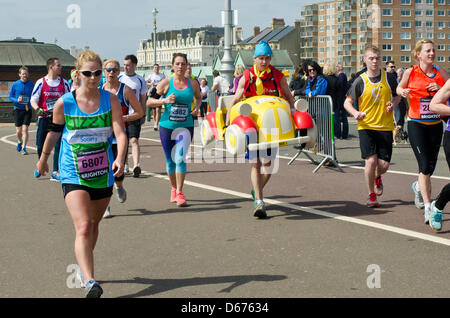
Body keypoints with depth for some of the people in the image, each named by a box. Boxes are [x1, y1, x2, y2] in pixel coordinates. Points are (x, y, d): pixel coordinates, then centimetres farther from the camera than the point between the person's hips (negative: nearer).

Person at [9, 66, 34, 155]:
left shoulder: (31, 84, 2)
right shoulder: (15, 84, 0)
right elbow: (10, 97, 5)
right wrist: (17, 100, -15)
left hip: (28, 110, -1)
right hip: (18, 110, 1)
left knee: (25, 129, -9)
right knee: (18, 131, 5)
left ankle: (24, 148, -4)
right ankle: (20, 142, 36)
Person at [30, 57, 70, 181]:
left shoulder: (64, 83, 5)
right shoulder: (41, 82, 0)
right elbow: (33, 100, -1)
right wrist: (38, 110, -19)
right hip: (44, 118, 0)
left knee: (59, 145, -8)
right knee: (40, 144, 3)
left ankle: (55, 172, -2)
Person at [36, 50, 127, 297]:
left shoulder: (110, 100, -4)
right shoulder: (63, 103, -6)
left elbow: (120, 133, -14)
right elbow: (53, 133, 10)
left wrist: (120, 159, -31)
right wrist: (43, 159, 22)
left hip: (103, 174, 3)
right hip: (73, 175, -3)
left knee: (93, 225, 17)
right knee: (83, 227, -19)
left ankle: (82, 266, 42)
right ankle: (89, 282, -27)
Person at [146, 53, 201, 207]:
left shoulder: (192, 83, 2)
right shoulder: (166, 83, -4)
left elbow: (198, 97, 22)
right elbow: (149, 102, -3)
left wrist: (197, 107, 2)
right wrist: (165, 100, -18)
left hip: (186, 126, 0)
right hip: (167, 125, 0)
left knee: (180, 158, -14)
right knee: (170, 160, 8)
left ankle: (179, 192, -4)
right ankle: (174, 188, 31)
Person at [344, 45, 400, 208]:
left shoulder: (389, 77, 2)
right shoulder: (360, 81, -5)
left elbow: (398, 95, 18)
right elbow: (347, 102, 1)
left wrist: (393, 104, -4)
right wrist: (355, 113, -19)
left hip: (385, 127, 2)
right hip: (366, 126, -2)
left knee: (384, 165, -1)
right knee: (371, 160, -14)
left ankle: (377, 178, 38)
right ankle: (371, 195, 7)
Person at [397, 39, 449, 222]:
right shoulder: (410, 72, -3)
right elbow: (399, 88, 14)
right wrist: (402, 92, -7)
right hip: (416, 124, -3)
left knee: (430, 166, 12)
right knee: (425, 166, -12)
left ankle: (418, 186, 44)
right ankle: (428, 207, -8)